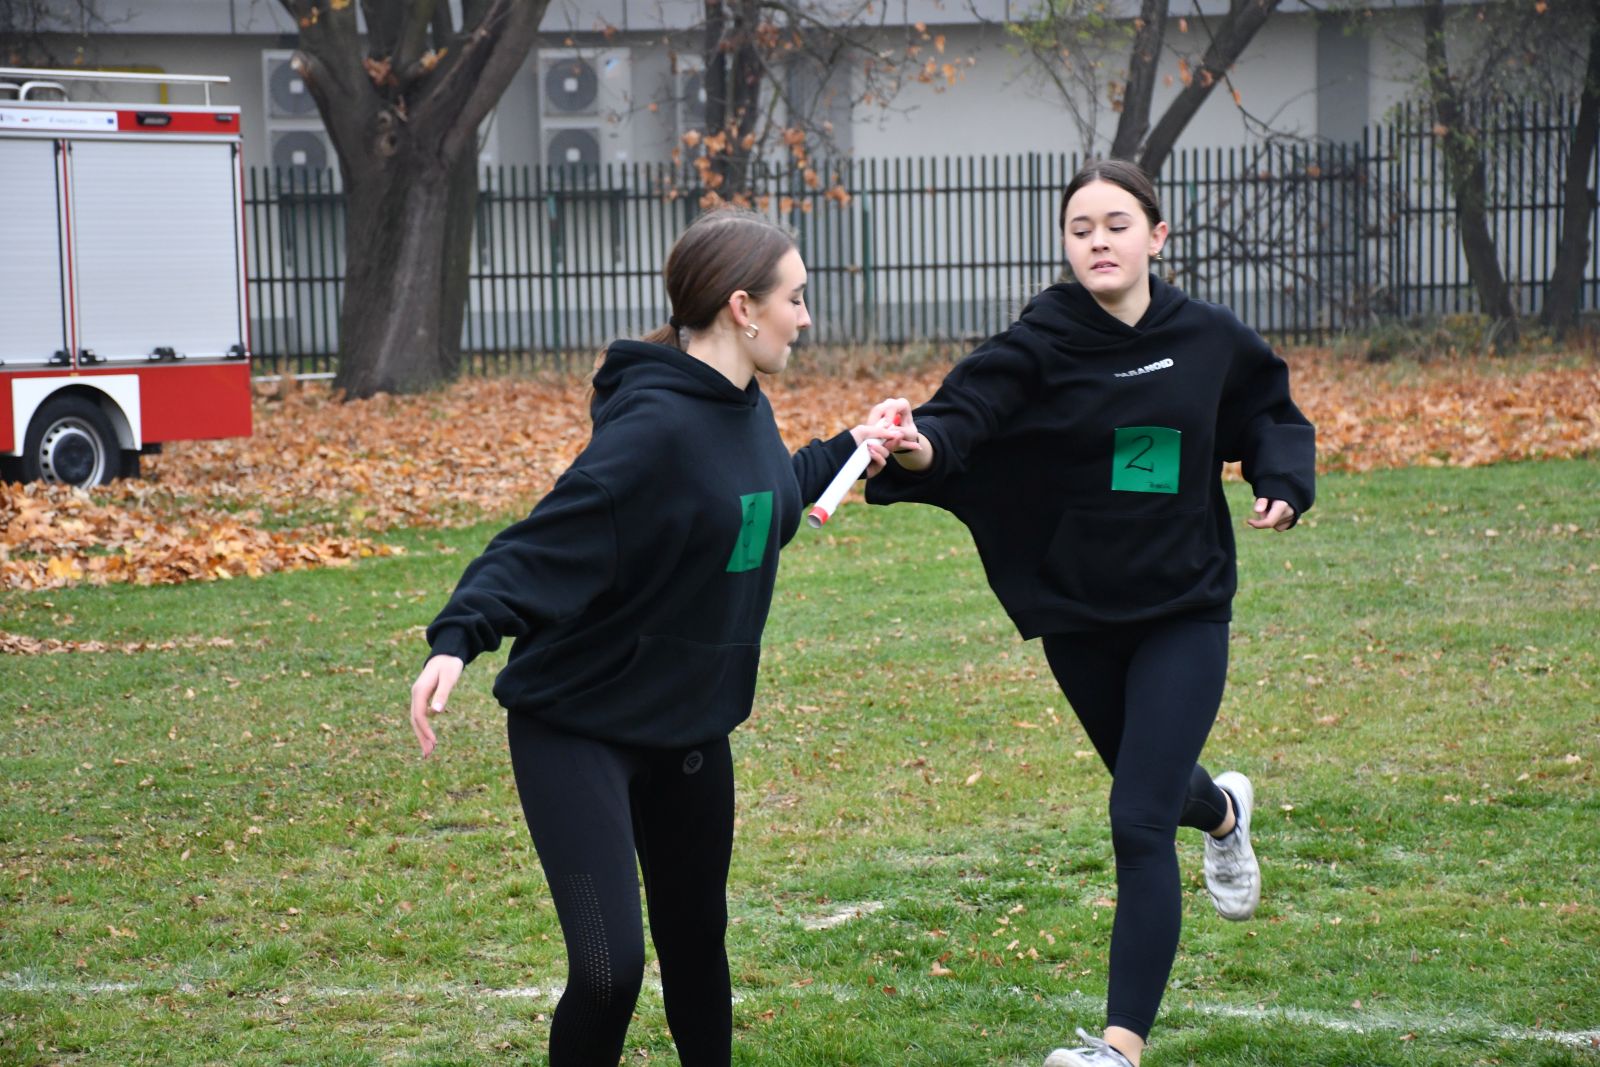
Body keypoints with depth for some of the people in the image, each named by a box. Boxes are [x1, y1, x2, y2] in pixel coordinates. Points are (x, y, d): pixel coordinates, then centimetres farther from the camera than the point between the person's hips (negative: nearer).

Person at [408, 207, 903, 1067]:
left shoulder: (745, 411, 2)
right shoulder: (656, 424, -24)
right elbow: (544, 542, -28)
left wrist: (845, 452, 18)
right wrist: (458, 638, -41)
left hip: (689, 727, 8)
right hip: (578, 727, -8)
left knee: (696, 940, 18)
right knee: (610, 968, -14)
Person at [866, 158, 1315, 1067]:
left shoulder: (1209, 339, -6)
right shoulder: (1040, 344, -13)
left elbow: (1272, 409, 14)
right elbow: (965, 412, -31)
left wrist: (1284, 481, -6)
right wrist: (916, 442, -53)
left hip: (1184, 611, -2)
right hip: (1077, 615, 2)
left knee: (1139, 822, -12)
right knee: (1150, 780, 25)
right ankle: (1224, 812, 63)